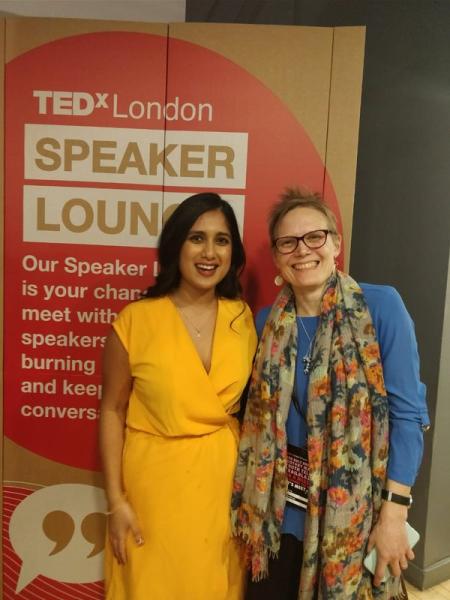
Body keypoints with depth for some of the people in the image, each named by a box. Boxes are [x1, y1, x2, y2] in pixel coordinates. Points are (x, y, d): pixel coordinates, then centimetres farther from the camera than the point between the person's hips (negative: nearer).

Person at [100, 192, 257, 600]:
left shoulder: (242, 317, -3)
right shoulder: (136, 320, -14)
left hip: (224, 478, 3)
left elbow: (248, 400, 8)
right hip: (155, 480, -2)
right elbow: (112, 411, -7)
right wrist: (116, 500, -7)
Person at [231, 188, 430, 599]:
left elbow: (407, 413, -13)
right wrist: (250, 502, 7)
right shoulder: (268, 322, -1)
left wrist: (394, 512, -16)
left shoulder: (381, 306, -13)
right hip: (283, 502, 3)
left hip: (355, 501, -3)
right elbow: (259, 417, 7)